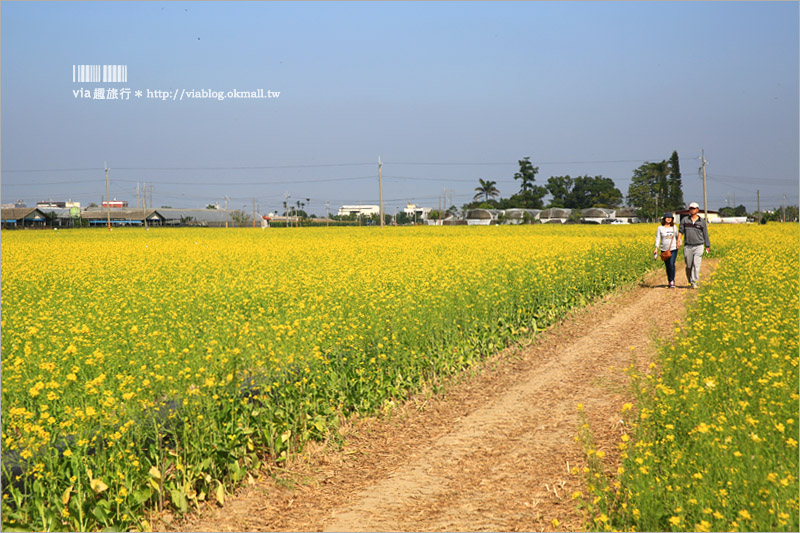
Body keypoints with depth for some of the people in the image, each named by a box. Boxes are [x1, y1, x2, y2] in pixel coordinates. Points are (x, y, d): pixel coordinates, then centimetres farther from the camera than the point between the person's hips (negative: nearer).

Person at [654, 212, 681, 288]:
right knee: (667, 266, 7)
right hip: (664, 250, 1)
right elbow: (658, 239, -1)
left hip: (673, 249, -1)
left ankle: (672, 282, -10)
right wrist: (656, 249, -10)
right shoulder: (660, 228, 1)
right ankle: (669, 281, 22)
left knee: (672, 264, -16)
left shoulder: (674, 227, 5)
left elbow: (677, 237, 16)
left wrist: (679, 243, -2)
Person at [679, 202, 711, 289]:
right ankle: (690, 281, 23)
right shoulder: (685, 220, 6)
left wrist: (707, 246, 10)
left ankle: (694, 282, -12)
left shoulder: (702, 221, 5)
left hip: (698, 246, -1)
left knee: (696, 265, -12)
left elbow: (705, 234, 9)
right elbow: (680, 231, 2)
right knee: (688, 266, 5)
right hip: (687, 246, 1)